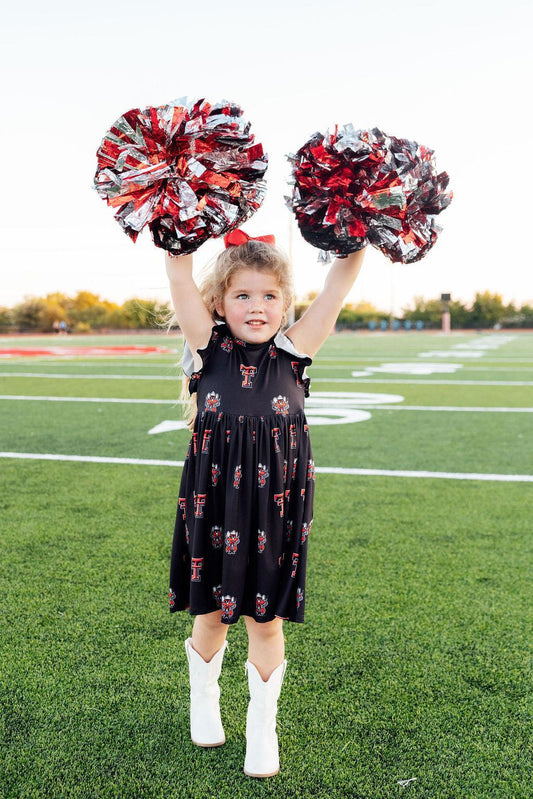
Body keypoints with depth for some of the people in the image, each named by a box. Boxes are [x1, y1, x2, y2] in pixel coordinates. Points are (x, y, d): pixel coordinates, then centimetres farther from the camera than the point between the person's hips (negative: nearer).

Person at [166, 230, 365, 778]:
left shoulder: (294, 352, -3)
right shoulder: (208, 347, -3)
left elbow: (341, 280, -5)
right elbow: (179, 272, -10)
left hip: (274, 506, 0)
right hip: (213, 502, 0)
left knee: (265, 618, 11)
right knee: (211, 613, 16)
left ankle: (262, 727, 33)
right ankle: (203, 699, 45)